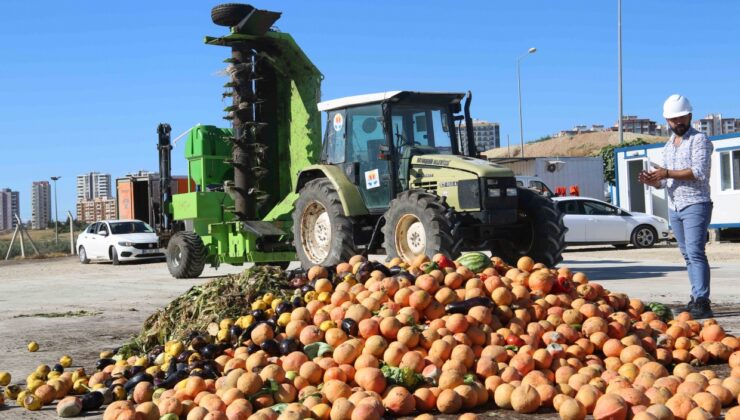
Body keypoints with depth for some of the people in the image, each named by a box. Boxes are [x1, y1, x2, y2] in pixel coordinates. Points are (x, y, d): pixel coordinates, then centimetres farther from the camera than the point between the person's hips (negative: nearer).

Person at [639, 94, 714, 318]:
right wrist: (653, 180, 0)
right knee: (687, 255, 7)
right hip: (674, 207, 7)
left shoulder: (699, 140, -4)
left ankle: (702, 303, -18)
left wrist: (667, 173, -17)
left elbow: (699, 172, -17)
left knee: (695, 253, -15)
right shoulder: (668, 145, 19)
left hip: (696, 205, -7)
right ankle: (696, 299, 11)